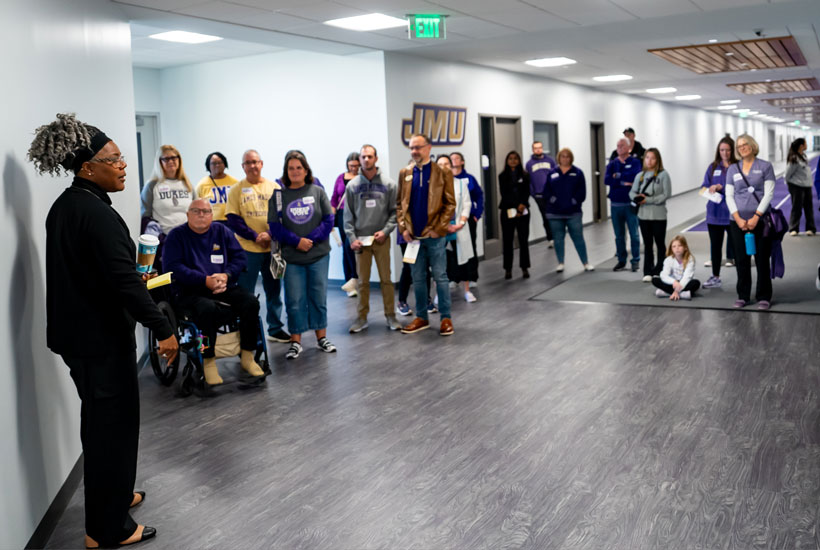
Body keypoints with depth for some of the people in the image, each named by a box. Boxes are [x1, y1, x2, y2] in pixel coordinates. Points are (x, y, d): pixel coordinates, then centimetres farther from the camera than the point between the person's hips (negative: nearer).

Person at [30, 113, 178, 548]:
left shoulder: (64, 206, 8)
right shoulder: (95, 213, -22)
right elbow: (123, 278, -27)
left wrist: (135, 279, 24)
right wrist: (163, 329, -24)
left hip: (75, 331, 10)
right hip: (101, 336, -10)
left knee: (99, 419, 23)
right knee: (114, 423, 3)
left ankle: (111, 495, 41)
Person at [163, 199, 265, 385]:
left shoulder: (222, 231, 14)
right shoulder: (177, 235, 3)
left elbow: (240, 257, 9)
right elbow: (174, 267, -9)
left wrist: (226, 275, -12)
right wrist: (205, 280, -18)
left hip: (224, 286, 4)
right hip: (190, 291, -4)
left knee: (251, 302, -22)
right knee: (208, 308, -36)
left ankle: (247, 356, -9)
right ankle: (208, 361, -20)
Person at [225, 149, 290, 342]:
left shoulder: (274, 187, 5)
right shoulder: (237, 190, 1)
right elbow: (233, 219, -5)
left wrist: (271, 235, -14)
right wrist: (255, 236, -14)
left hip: (273, 247, 2)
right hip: (247, 249, -2)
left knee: (274, 290, 11)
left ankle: (275, 329, 24)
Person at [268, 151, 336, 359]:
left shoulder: (317, 192, 3)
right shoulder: (278, 196, 3)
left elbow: (329, 220, -2)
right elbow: (274, 226, -2)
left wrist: (311, 240, -13)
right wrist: (297, 241, -14)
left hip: (319, 255, 0)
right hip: (292, 257, 0)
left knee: (319, 296, 8)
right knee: (294, 300, 2)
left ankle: (321, 337, 20)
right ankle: (296, 342, 11)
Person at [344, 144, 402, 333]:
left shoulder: (388, 183, 2)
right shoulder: (352, 185, 4)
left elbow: (395, 211, 1)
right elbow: (348, 215, 4)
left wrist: (386, 230, -11)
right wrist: (352, 238, -5)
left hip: (381, 238, -1)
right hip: (360, 239, 1)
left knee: (386, 278, 3)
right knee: (363, 280, 6)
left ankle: (390, 315, 13)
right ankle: (362, 317, 14)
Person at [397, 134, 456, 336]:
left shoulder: (442, 173, -2)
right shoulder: (404, 173, 8)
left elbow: (450, 204, -4)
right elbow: (400, 203, 10)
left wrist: (438, 228, -12)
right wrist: (403, 227, -2)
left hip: (434, 235, -3)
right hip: (413, 235, 3)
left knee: (440, 277, 3)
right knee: (418, 278, 10)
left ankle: (446, 318, 12)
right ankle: (421, 317, 20)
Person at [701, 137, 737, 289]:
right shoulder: (713, 167, 9)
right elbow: (704, 186, 10)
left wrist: (720, 187, -17)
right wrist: (707, 190, -11)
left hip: (731, 214, -5)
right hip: (714, 213, 5)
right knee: (715, 245, 13)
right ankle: (715, 277, 24)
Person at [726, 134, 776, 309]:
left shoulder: (765, 166, 2)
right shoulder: (732, 169, 10)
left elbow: (769, 193, -4)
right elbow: (729, 195, 6)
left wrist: (756, 217, -13)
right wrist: (738, 218, -7)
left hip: (760, 220, -2)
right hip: (738, 221, 2)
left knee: (762, 260, 0)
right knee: (741, 260, 5)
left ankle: (763, 297, 9)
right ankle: (743, 296, 15)